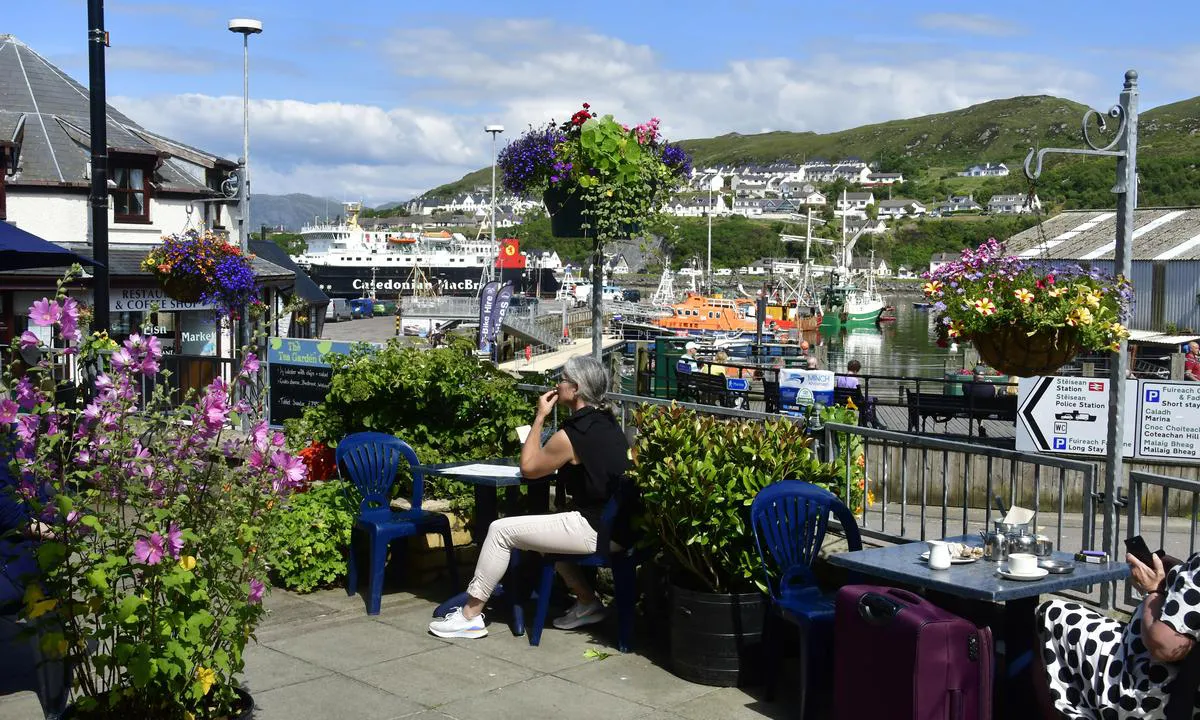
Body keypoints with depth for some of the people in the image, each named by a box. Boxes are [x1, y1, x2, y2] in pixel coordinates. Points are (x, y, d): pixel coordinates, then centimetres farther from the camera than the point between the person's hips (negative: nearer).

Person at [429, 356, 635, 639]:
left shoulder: (572, 435, -16)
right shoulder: (606, 421, 10)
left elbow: (528, 467, -3)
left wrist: (540, 417, -1)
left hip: (597, 530, -9)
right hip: (621, 524, 9)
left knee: (501, 530, -1)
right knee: (543, 526, 31)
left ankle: (470, 615, 6)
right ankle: (587, 602, 25)